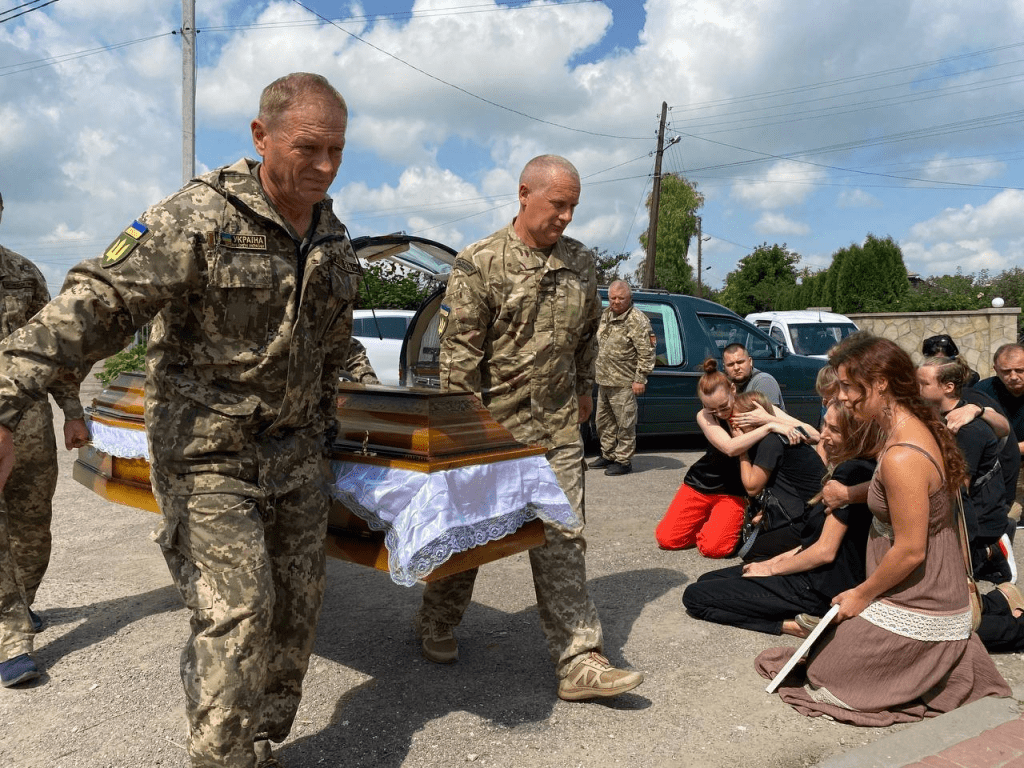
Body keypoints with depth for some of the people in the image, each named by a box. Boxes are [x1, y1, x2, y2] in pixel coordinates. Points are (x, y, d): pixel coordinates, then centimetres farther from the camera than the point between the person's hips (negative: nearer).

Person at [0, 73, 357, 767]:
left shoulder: (335, 242, 7)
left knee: (295, 612, 10)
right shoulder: (199, 219, -14)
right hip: (208, 456, -6)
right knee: (238, 615, -11)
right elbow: (98, 304, -23)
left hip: (296, 458, 6)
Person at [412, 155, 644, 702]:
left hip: (558, 427, 4)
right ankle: (436, 626, 34)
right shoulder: (480, 263, -10)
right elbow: (458, 350, -12)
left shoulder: (581, 262, 7)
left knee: (562, 539, 2)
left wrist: (583, 389, 21)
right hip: (492, 423, -4)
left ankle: (579, 662, 7)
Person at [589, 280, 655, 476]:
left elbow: (646, 353, -16)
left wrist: (640, 379, -18)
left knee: (625, 424, -1)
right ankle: (608, 455, 32)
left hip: (623, 383, -9)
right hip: (603, 380, 9)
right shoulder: (606, 315, 11)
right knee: (604, 421, 18)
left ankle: (623, 461, 8)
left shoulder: (637, 320, -14)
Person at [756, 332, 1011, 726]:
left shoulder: (902, 457, -28)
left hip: (914, 612, -9)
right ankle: (956, 656, 17)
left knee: (822, 681, 4)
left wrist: (862, 595, -11)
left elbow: (910, 550, -24)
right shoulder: (918, 428, 2)